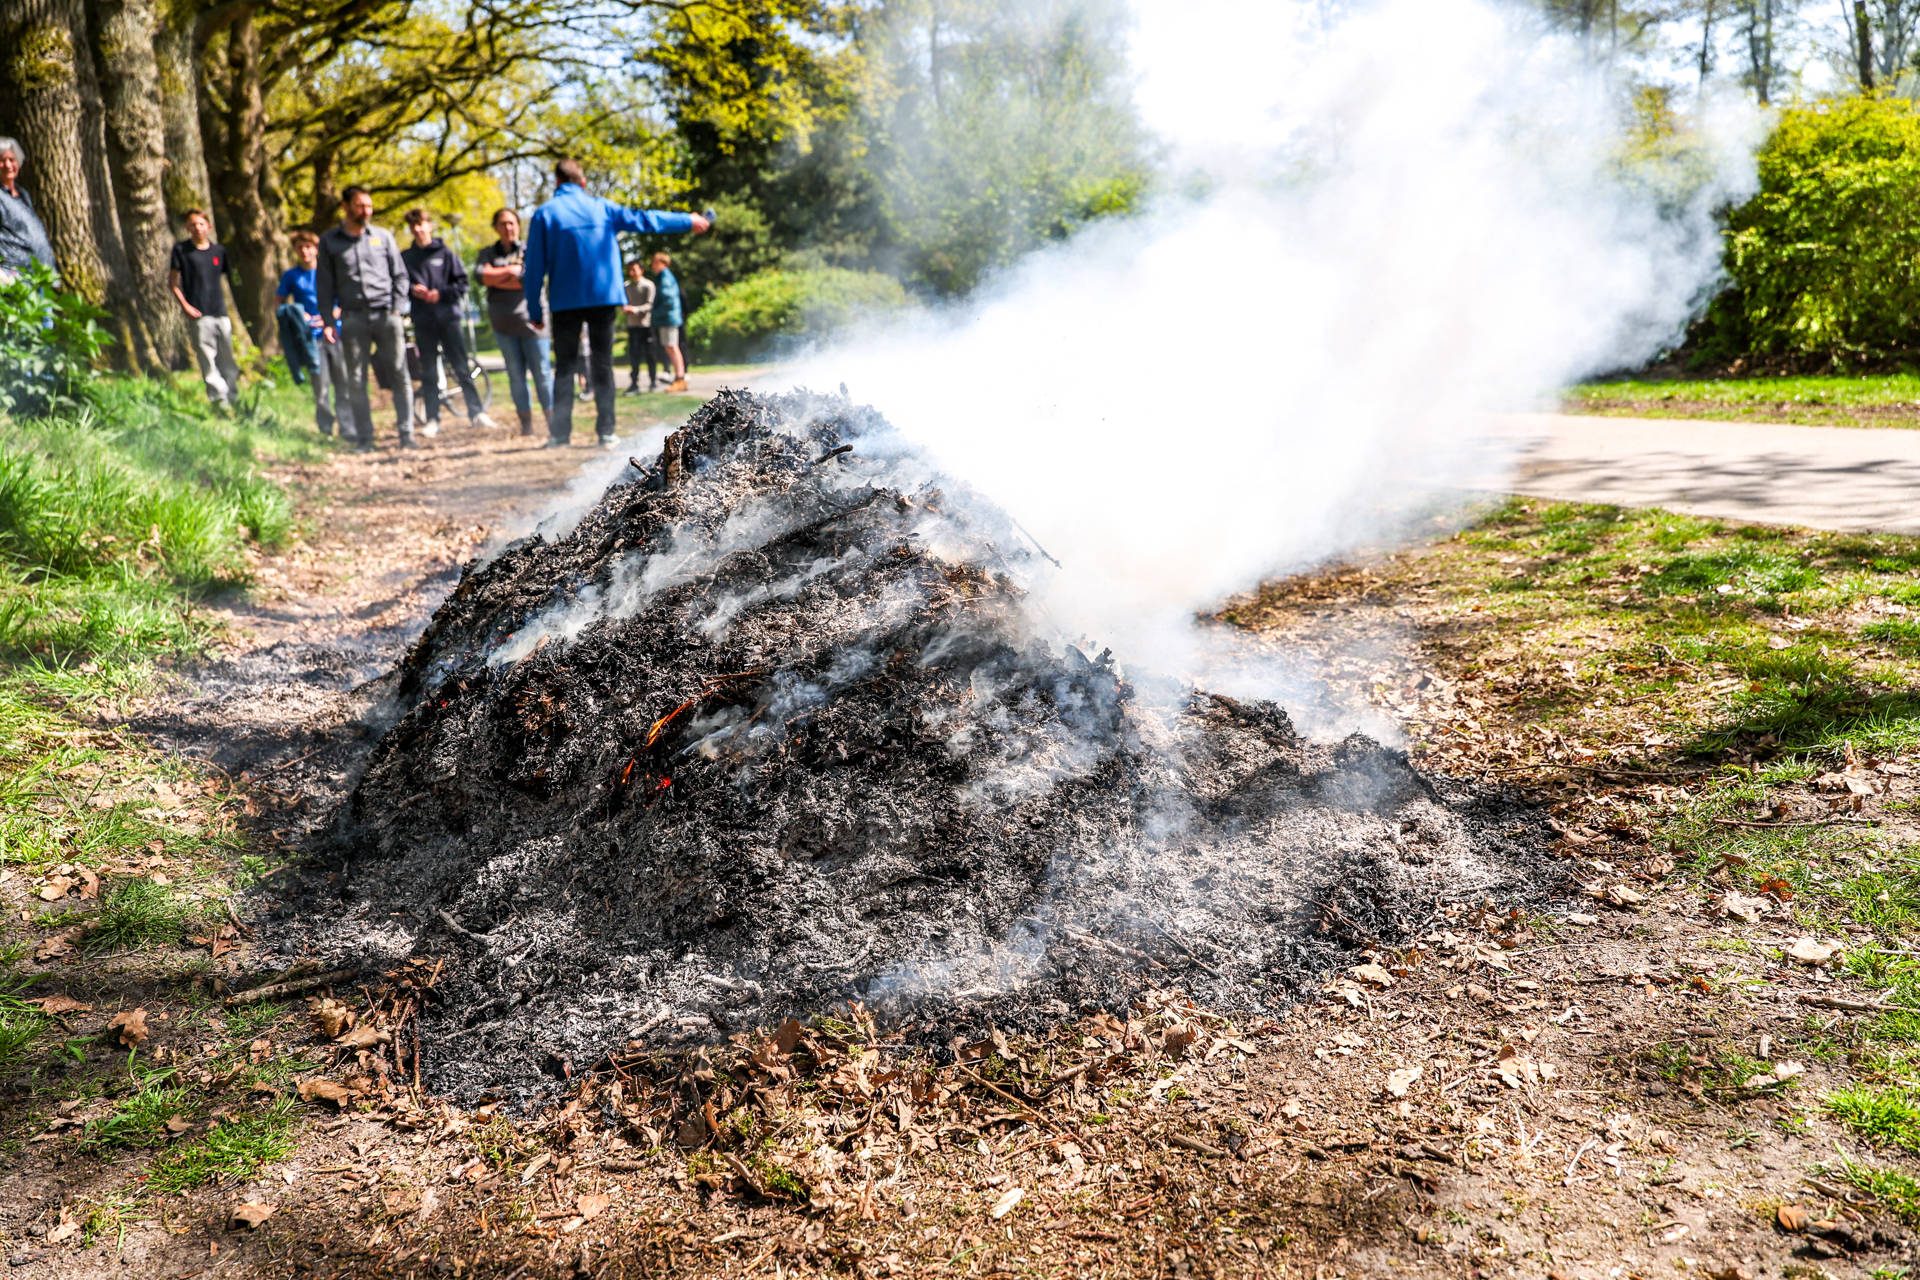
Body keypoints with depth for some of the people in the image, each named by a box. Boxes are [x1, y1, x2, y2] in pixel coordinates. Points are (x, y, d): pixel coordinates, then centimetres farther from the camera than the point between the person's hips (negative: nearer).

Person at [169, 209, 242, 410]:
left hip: (220, 312, 4)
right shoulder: (181, 250, 1)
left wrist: (226, 306, 11)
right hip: (198, 314, -4)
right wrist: (185, 305, -8)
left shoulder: (219, 250, 11)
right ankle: (220, 400, -7)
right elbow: (173, 281, 2)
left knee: (227, 359, 9)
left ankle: (233, 399, 18)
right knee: (207, 358, -7)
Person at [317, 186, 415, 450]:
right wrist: (327, 320, 2)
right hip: (353, 317, 0)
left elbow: (400, 275, 12)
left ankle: (406, 434, 0)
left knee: (399, 376, -4)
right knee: (356, 381, 0)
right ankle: (364, 438, 5)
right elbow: (324, 283, 10)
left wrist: (398, 310, -1)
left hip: (387, 315, 0)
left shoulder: (383, 237, 11)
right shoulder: (329, 241, 10)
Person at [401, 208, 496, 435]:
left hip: (448, 316, -2)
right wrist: (412, 290, -9)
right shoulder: (405, 257, 9)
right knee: (428, 373, 4)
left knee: (462, 367, -3)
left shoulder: (444, 253, 5)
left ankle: (477, 412, 1)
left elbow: (462, 284, 2)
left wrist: (441, 293, -10)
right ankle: (432, 420, 7)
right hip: (423, 321, 2)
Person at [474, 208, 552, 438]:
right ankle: (526, 423, 5)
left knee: (542, 371, -4)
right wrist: (510, 270, -6)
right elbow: (480, 274, -3)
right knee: (516, 374, 2)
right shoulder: (488, 253, 15)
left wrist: (495, 279, -5)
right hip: (503, 322, 2)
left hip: (530, 320, -2)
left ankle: (552, 421, -1)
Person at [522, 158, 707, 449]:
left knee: (564, 367, 5)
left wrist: (535, 310, 3)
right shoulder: (601, 208, 4)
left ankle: (560, 434, -1)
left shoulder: (545, 214, 0)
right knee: (603, 365, 5)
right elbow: (644, 220, 8)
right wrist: (688, 221, 18)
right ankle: (606, 432, 1)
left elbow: (535, 267, -2)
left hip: (565, 302, -1)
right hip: (603, 297, 1)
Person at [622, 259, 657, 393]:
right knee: (633, 355, 0)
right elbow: (623, 302, 16)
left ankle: (654, 382, 12)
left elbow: (650, 305, -10)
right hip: (632, 324, 4)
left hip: (646, 323, -4)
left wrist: (635, 309, -24)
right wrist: (624, 308, -7)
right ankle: (634, 384, 2)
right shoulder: (627, 286, 10)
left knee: (649, 354, 2)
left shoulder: (648, 285, -4)